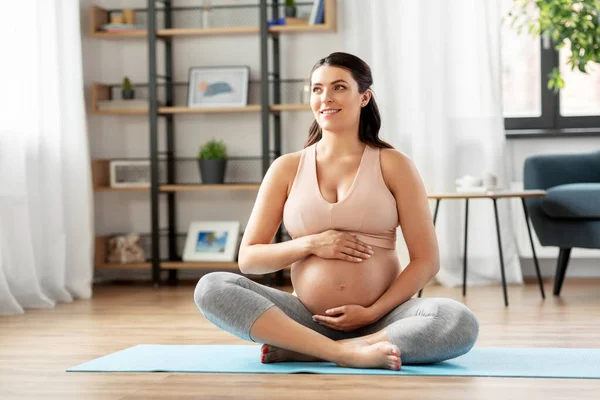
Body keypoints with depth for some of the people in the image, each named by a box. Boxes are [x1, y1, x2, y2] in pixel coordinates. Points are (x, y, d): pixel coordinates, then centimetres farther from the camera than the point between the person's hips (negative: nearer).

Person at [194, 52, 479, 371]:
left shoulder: (392, 165, 3)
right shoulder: (287, 168, 7)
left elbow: (426, 260, 0)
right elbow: (248, 258, 5)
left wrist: (373, 313, -11)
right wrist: (310, 244, -10)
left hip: (381, 319, -1)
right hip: (306, 317, 1)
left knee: (461, 323, -30)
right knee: (211, 288, -22)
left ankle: (299, 349, -25)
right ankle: (346, 352, -32)